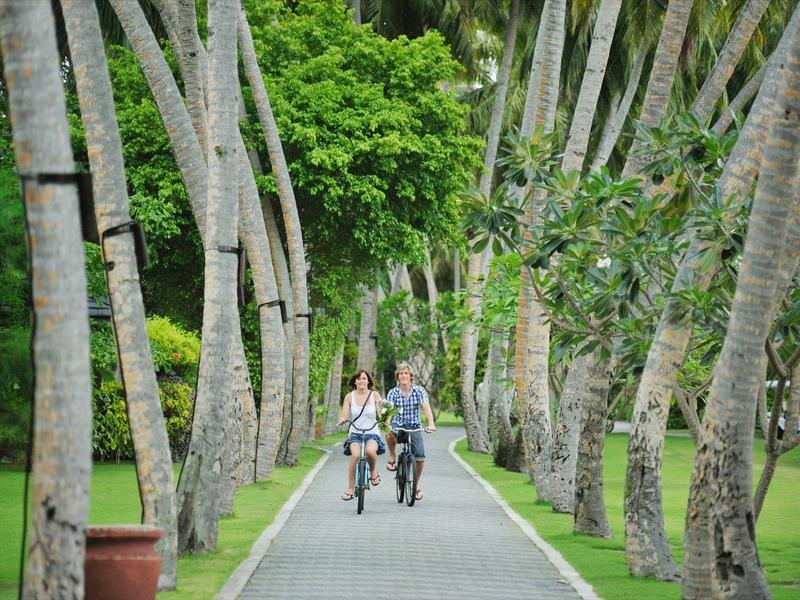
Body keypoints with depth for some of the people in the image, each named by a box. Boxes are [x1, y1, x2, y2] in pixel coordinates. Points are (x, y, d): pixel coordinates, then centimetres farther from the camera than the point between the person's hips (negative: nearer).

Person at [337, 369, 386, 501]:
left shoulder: (374, 395, 3)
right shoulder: (350, 397, 4)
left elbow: (381, 413, -3)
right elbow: (344, 415, -1)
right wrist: (342, 420, -24)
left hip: (372, 433, -1)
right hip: (355, 433, 1)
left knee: (370, 451, -34)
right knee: (355, 455, -29)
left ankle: (373, 471, 0)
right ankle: (350, 489, -19)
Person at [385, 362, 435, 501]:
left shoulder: (419, 391, -4)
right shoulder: (393, 393, -5)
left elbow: (426, 407, -15)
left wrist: (431, 424, -32)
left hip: (414, 427, 1)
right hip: (398, 425, -1)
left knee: (420, 456, -12)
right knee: (390, 434, -38)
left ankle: (417, 485, 11)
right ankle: (392, 456, -9)